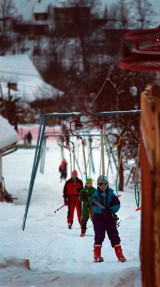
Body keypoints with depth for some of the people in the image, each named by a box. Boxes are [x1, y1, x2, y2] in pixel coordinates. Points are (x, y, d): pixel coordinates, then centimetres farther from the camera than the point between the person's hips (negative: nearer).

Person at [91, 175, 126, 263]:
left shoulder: (111, 194, 4)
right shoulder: (95, 194, 0)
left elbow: (117, 204, -2)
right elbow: (93, 206, -12)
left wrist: (111, 210, -21)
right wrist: (102, 210, -28)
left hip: (110, 217, 1)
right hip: (98, 218, -1)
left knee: (114, 236, 0)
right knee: (99, 236, -7)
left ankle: (120, 255, 4)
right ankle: (97, 256, -1)